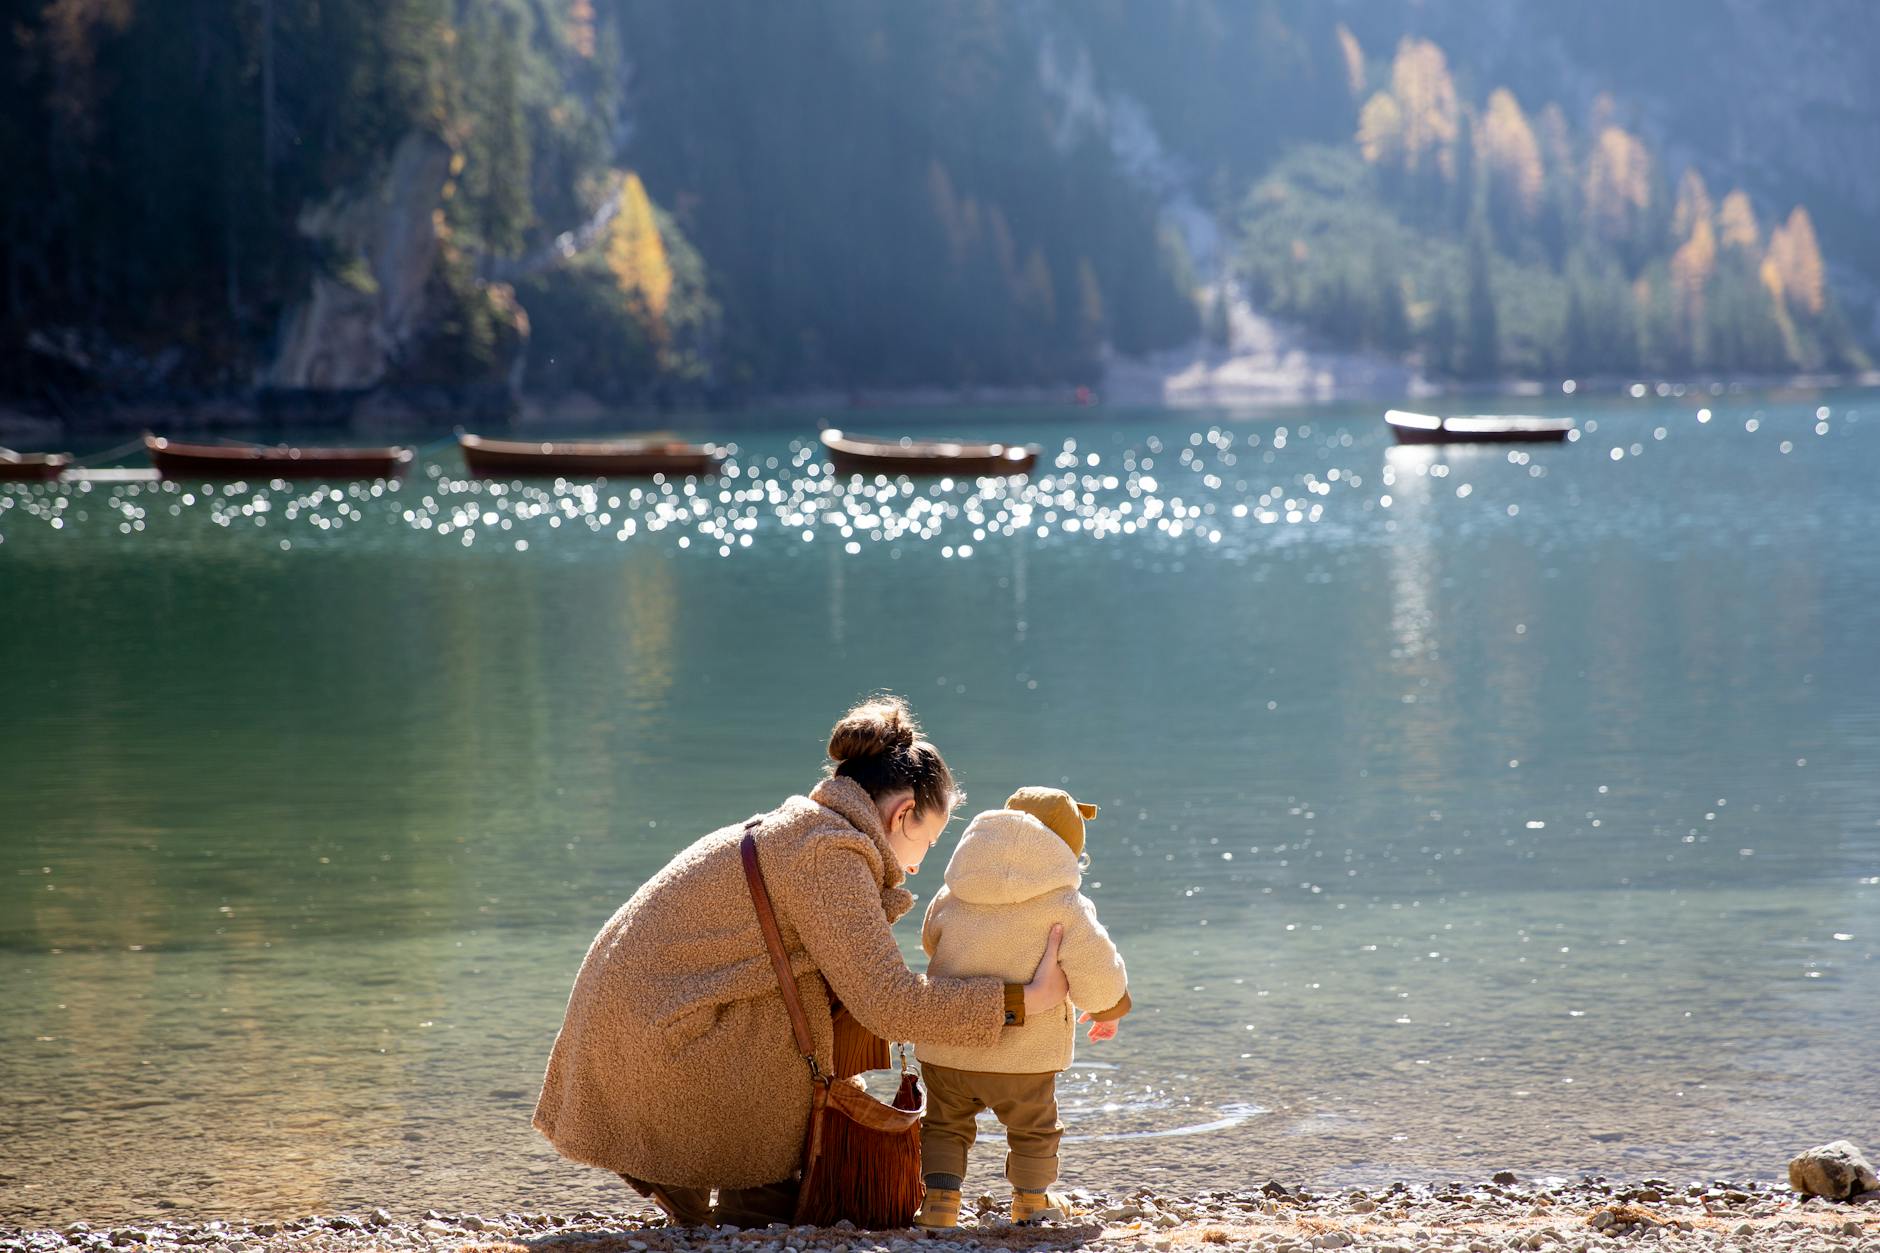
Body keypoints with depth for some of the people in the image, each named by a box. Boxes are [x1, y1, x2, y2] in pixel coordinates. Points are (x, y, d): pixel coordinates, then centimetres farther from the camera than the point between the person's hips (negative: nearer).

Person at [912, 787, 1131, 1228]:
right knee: (1034, 1129, 23)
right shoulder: (1064, 907, -13)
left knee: (945, 1125, 21)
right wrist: (1108, 1009, 11)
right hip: (1022, 1058, -2)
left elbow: (931, 942, 20)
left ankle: (940, 1201, 6)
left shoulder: (951, 897, 1)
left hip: (946, 1048, 2)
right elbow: (1097, 972, -13)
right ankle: (1030, 1201, 40)